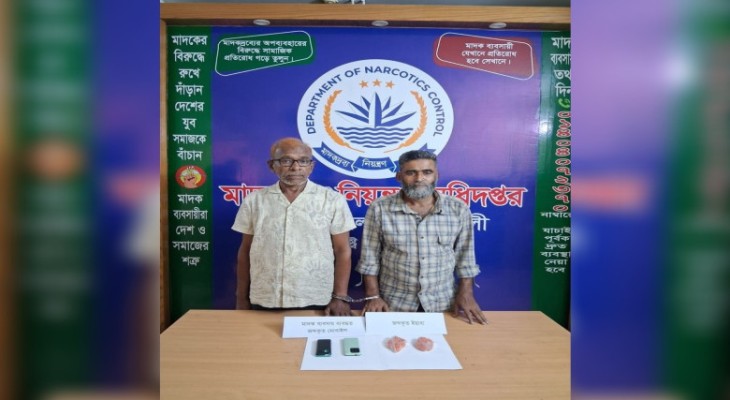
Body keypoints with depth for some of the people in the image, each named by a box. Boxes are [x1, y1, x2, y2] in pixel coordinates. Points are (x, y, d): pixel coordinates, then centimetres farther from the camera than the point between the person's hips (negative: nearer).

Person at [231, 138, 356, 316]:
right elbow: (245, 251, 8)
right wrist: (242, 298, 8)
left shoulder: (332, 200, -3)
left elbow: (342, 251, -1)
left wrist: (340, 297, -7)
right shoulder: (254, 200, 2)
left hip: (316, 303, -1)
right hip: (264, 303, 2)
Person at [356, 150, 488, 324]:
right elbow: (370, 257, -5)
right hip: (393, 305, -1)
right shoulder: (379, 209, -10)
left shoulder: (459, 210, -5)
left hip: (443, 305, 2)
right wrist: (373, 296, -9)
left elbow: (465, 256, 2)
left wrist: (466, 294, -3)